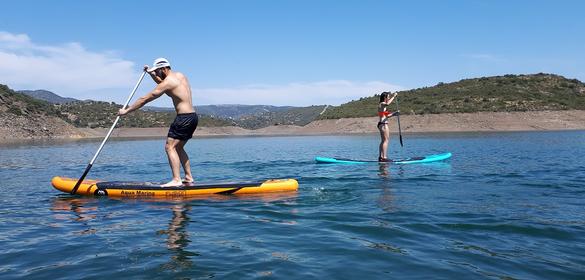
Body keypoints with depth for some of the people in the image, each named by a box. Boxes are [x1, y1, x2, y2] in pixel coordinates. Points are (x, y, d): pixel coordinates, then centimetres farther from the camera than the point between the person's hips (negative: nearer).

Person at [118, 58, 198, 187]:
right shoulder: (180, 75, 16)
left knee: (170, 147, -9)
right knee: (178, 147, 18)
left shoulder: (168, 81, -10)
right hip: (193, 117, 9)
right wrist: (151, 73, 27)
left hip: (184, 118, -9)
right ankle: (189, 177, 19)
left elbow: (145, 99, -8)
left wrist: (126, 110, -1)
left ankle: (176, 180, -17)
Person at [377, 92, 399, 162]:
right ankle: (384, 157, -14)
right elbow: (387, 103, -35)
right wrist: (394, 96, -27)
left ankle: (381, 157, 17)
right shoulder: (382, 104, -10)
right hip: (383, 124, -11)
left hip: (381, 124, 11)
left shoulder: (383, 105, 20)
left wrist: (394, 114, 15)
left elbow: (386, 116, 24)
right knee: (386, 140, -11)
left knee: (383, 141, 14)